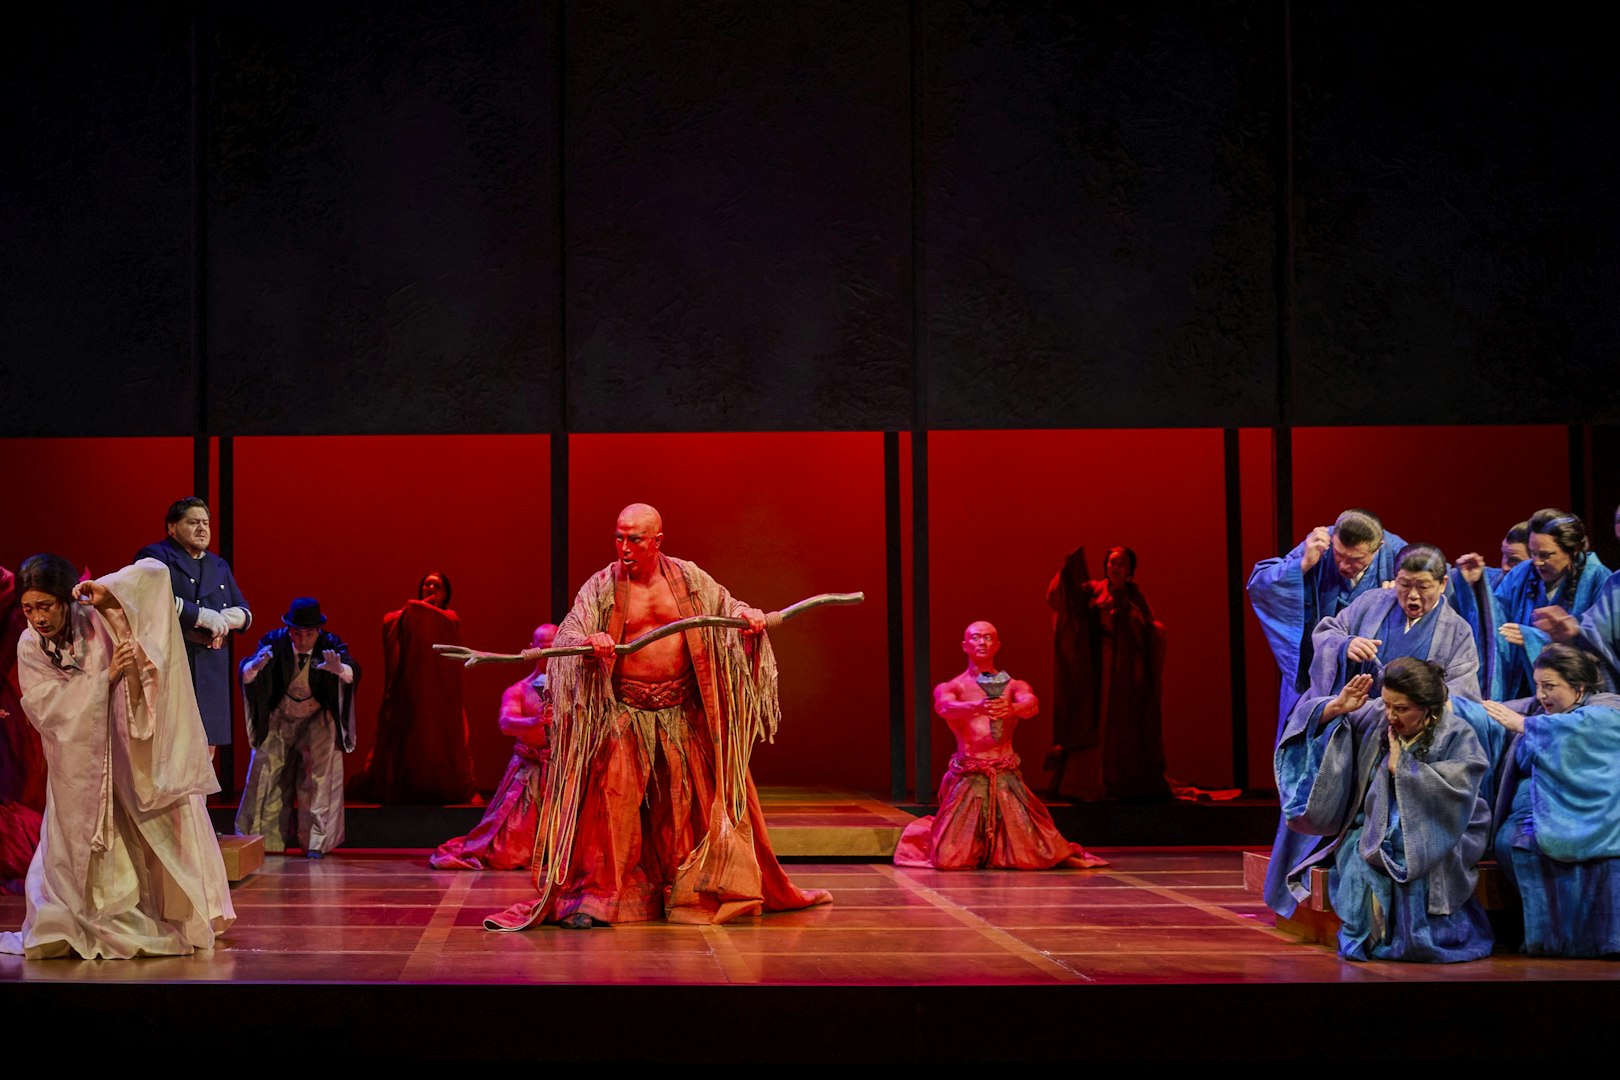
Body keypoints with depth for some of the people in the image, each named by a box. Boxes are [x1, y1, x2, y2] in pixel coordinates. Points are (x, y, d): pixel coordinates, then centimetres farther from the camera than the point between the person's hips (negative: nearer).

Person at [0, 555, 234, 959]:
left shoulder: (96, 619, -13)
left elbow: (154, 572, -17)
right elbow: (47, 709, -16)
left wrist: (107, 591, -30)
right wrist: (105, 676, -25)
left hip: (131, 754, -1)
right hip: (78, 768, 1)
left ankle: (180, 919, 16)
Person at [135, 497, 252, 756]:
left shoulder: (219, 566, 24)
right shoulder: (155, 557, 2)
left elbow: (244, 612, 20)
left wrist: (232, 618, -5)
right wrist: (202, 616, -15)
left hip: (211, 674, 7)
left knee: (207, 746, 5)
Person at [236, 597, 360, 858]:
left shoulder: (330, 644, -18)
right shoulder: (274, 641, -17)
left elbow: (353, 673, -32)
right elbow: (245, 673, -26)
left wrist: (339, 668, -55)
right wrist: (256, 665, -50)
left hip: (317, 719, -1)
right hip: (279, 719, 1)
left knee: (320, 773, -13)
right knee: (267, 767, -3)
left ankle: (316, 842, -5)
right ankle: (263, 838, 10)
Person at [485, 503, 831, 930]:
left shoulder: (687, 578, 3)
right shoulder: (602, 587, -4)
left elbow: (726, 606, 14)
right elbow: (569, 633, -13)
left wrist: (749, 614, -8)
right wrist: (590, 642, -35)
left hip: (682, 714, 3)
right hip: (623, 714, -3)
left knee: (696, 797, 9)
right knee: (612, 796, -12)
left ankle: (695, 891, 25)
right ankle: (595, 895, -7)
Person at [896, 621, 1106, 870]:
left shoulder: (1014, 686, 12)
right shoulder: (950, 688, 9)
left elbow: (1031, 705, -10)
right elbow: (945, 707, -15)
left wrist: (1011, 708, -35)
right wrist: (977, 707, -36)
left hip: (1006, 777, 1)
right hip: (967, 778, -1)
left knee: (1030, 857, -9)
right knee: (949, 859, -7)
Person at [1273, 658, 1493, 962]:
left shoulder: (1457, 737, -6)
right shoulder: (1374, 718, 3)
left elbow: (1454, 794, -20)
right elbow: (1313, 722, 9)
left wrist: (1401, 767, -15)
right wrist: (1336, 707, -13)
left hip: (1430, 839, -3)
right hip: (1371, 831, 3)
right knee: (1362, 866, -31)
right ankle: (1365, 937, -6)